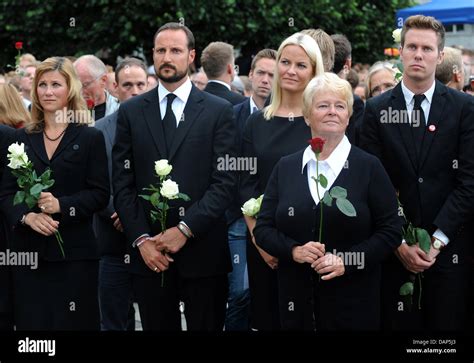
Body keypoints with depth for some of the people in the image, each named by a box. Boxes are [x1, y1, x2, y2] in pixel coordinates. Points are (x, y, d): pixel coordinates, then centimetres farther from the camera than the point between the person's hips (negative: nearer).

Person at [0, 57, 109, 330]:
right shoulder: (22, 139, 12)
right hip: (28, 251, 3)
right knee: (31, 322, 1)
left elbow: (100, 194, -2)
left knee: (73, 322, -3)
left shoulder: (91, 138, 4)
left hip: (74, 252, -3)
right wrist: (27, 216, -12)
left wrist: (62, 205, -18)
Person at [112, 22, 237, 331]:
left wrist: (185, 230, -12)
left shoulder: (218, 111, 3)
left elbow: (225, 181, -4)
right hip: (148, 252, 2)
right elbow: (122, 183, 5)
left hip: (202, 250, -1)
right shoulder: (131, 112, 9)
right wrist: (141, 238, -6)